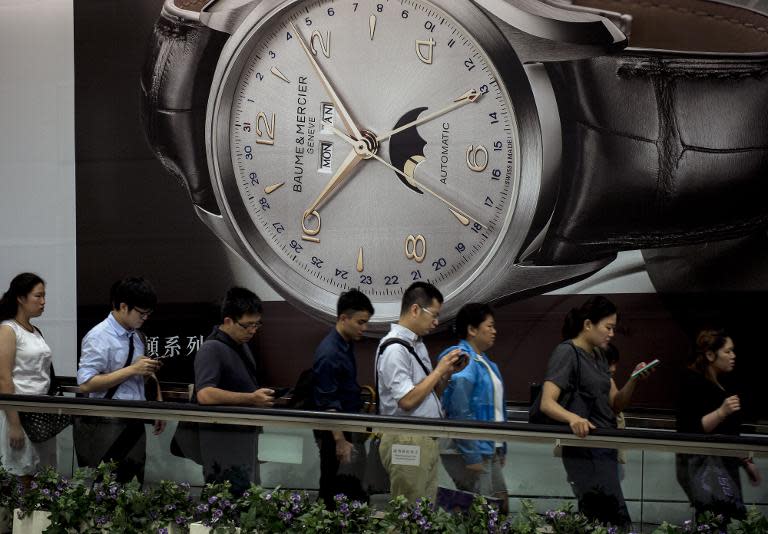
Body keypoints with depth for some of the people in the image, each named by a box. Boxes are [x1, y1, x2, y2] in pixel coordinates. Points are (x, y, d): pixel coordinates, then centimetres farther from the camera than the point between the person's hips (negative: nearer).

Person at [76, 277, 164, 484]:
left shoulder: (137, 336, 12)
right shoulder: (99, 337, -13)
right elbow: (86, 384, -22)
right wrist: (132, 370, -22)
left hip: (135, 424, 8)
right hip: (107, 426, -8)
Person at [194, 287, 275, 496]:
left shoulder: (241, 345, 13)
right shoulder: (212, 349, -19)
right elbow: (205, 394, -32)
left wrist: (261, 398, 12)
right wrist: (251, 399, -31)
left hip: (246, 435, 10)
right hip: (224, 439, -10)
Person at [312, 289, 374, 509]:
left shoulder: (346, 344, 8)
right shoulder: (329, 354, -21)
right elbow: (328, 404, -22)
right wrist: (340, 442, -22)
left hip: (350, 427, 9)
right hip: (335, 432, -9)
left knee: (353, 490, 13)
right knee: (338, 492, -3)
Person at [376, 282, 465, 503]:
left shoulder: (417, 344, 16)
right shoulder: (395, 349, -15)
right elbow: (407, 400, -22)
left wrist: (447, 372, 5)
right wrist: (439, 370, -14)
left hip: (427, 441, 10)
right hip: (406, 443, -10)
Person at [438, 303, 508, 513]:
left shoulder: (486, 363, 16)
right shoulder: (463, 361, -14)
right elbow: (460, 413, -20)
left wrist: (502, 449, 19)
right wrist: (472, 456, -21)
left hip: (491, 451, 10)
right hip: (474, 452, -10)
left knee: (501, 508, 11)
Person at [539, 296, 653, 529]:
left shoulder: (599, 356, 16)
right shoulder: (567, 352, -11)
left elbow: (615, 404, 13)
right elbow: (547, 403, -21)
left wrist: (634, 379, -5)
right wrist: (573, 418, -42)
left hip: (605, 450, 9)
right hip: (586, 452, -9)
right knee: (619, 522, -17)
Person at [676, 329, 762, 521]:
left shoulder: (722, 384, 15)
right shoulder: (693, 383, -9)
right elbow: (692, 430, -17)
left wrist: (746, 462, 27)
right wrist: (721, 412, -26)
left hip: (725, 461, 8)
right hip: (701, 462, -8)